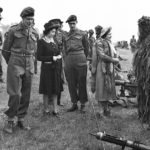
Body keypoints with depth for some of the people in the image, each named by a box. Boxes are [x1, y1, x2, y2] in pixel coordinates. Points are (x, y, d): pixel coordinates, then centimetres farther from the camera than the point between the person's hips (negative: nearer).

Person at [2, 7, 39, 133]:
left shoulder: (35, 33, 7)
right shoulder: (13, 31, -6)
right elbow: (5, 50, 3)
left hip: (29, 66, 4)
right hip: (15, 66, -4)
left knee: (26, 95, 6)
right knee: (15, 94, -9)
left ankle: (21, 120, 17)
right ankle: (10, 121, 6)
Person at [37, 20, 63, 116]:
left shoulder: (55, 41, 9)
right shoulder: (41, 42, -8)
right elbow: (39, 57, -12)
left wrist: (59, 56, -4)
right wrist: (52, 58, -15)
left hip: (56, 68, 5)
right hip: (47, 68, -5)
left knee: (56, 89, 7)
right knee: (47, 90, 4)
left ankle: (55, 109, 14)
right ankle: (46, 109, 19)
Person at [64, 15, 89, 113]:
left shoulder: (82, 34, 4)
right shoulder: (66, 36, 14)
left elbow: (86, 48, 10)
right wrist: (68, 59, 14)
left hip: (80, 59, -3)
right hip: (69, 60, 4)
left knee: (82, 83, 0)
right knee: (71, 84, 6)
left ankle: (83, 104, 10)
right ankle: (74, 104, 16)